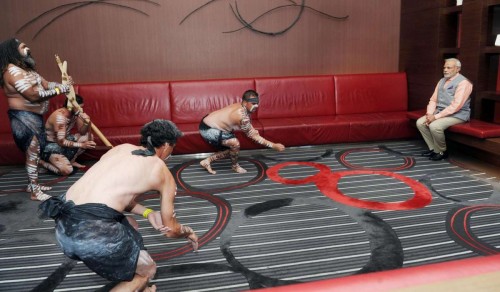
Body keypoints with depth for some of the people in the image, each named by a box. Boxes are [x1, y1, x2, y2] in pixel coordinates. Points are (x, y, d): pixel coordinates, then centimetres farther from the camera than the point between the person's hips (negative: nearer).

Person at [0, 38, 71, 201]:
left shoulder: (26, 69, 14)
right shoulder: (13, 71, -19)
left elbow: (45, 84, 9)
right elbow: (34, 95, -26)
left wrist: (63, 84, -8)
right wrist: (59, 90, -20)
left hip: (33, 116, 10)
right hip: (24, 117, -10)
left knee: (34, 152, 17)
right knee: (32, 153, -6)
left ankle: (32, 184, 29)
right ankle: (35, 192, 1)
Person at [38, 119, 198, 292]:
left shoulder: (122, 148, 21)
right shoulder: (163, 172, 7)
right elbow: (171, 230, 16)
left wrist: (147, 213, 19)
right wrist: (188, 232, 37)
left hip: (62, 225, 7)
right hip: (93, 232, -7)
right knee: (147, 271, 16)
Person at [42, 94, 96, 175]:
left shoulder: (75, 113, -6)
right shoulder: (59, 116, -29)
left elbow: (82, 132, -2)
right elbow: (61, 142, -30)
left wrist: (87, 122, -23)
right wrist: (82, 145, -30)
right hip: (52, 145, -8)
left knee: (89, 136, -2)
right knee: (67, 170, -27)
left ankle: (71, 160, 8)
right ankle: (42, 163, 1)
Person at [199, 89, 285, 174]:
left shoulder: (241, 107, -2)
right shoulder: (242, 115, -30)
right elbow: (252, 135, -23)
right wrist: (274, 146, -20)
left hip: (210, 123, 10)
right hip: (208, 129, -10)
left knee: (231, 150, 15)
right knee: (235, 143, -25)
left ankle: (207, 161, 22)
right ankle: (235, 165, 2)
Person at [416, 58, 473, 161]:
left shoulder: (463, 83, -14)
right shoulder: (442, 81, 11)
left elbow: (456, 105, -23)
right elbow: (433, 99, 10)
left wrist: (436, 116, -24)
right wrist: (429, 113, -9)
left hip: (457, 115, -8)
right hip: (440, 112, 8)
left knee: (434, 126, -30)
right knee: (420, 122, -8)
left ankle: (441, 152, -7)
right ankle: (433, 149, 2)